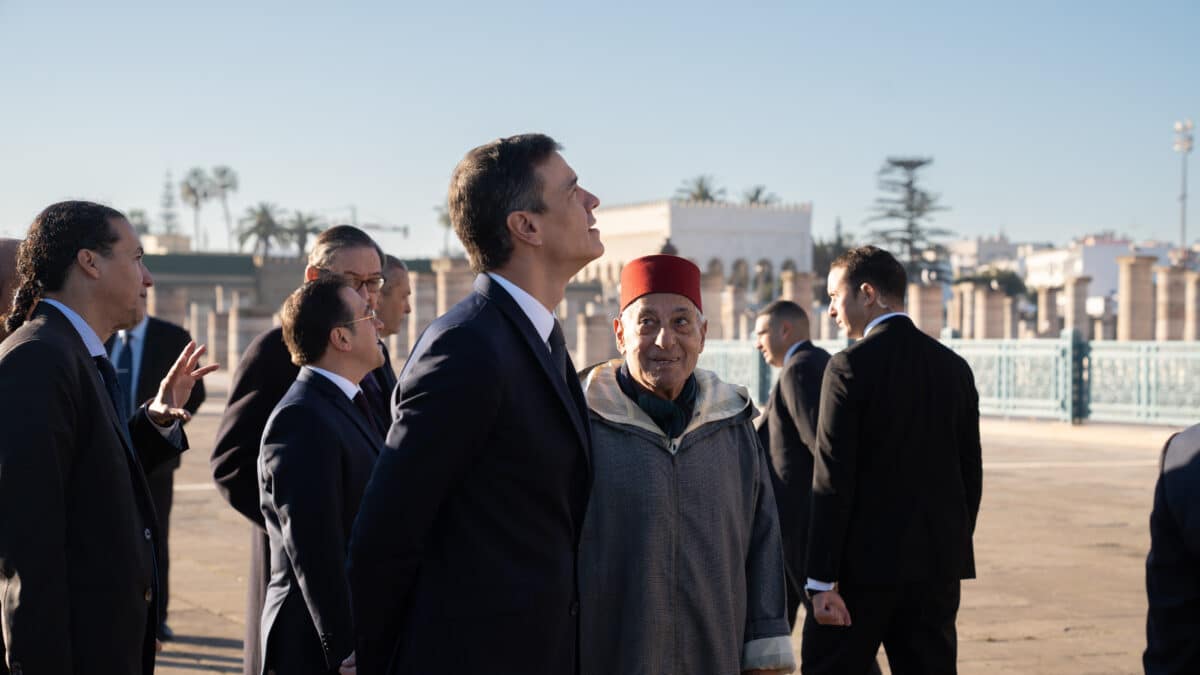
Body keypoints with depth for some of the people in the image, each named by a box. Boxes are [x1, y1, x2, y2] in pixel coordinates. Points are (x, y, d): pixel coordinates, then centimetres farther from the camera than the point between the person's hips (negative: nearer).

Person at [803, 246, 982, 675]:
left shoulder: (850, 366, -11)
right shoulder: (954, 367, 7)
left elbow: (833, 481, -14)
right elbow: (971, 475, 11)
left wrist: (822, 580, -13)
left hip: (864, 563, -6)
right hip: (938, 564, 6)